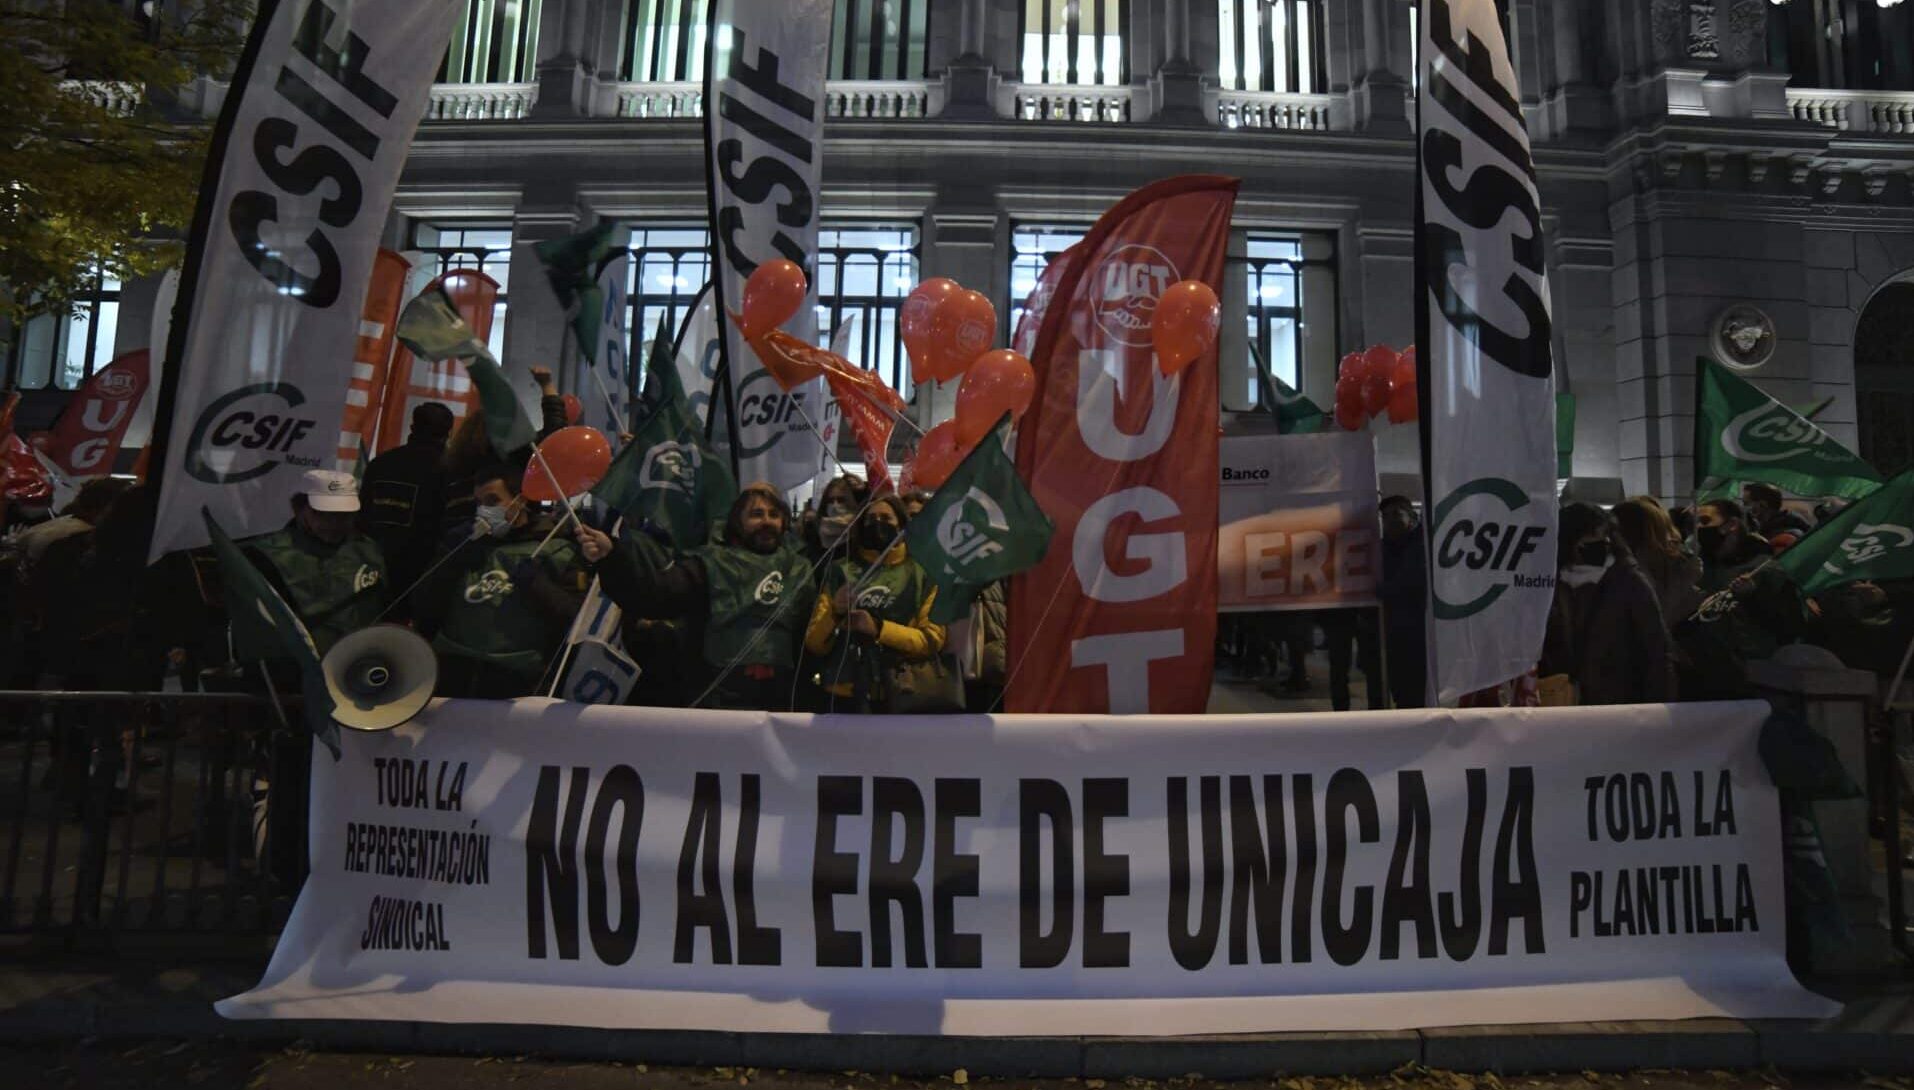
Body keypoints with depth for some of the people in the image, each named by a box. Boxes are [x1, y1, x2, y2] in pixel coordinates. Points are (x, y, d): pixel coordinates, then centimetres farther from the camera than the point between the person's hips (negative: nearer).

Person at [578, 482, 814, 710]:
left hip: (781, 699, 3)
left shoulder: (799, 568, 15)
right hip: (720, 697, -2)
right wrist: (609, 557, -22)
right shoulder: (712, 562, 5)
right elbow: (657, 592, -9)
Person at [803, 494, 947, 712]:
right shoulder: (840, 571, 6)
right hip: (845, 695, 1)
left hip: (900, 696, 0)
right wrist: (834, 613, -14)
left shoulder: (922, 573, 4)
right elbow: (814, 644, 4)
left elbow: (932, 640, -4)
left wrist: (879, 629, -13)